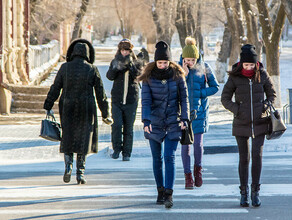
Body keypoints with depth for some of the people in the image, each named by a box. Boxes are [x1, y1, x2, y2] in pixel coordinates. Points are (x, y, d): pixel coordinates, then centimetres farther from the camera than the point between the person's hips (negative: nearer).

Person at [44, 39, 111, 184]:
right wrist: (105, 114, 7)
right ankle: (80, 174, 4)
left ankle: (68, 166, -7)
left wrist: (48, 107, 5)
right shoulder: (92, 70, -3)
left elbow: (55, 89, -1)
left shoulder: (65, 67, -1)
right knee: (83, 140, 7)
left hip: (67, 108, 1)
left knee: (68, 138, 13)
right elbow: (100, 93, 0)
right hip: (86, 110, -1)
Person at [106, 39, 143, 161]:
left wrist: (130, 64, -28)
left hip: (131, 100, 0)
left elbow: (137, 74, -13)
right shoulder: (115, 62, 8)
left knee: (128, 128, 2)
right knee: (117, 124, -13)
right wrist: (116, 68, -26)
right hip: (117, 100, 0)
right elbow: (110, 76, -7)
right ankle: (117, 149, 4)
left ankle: (126, 153, 10)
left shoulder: (136, 63, 6)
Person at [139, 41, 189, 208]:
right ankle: (161, 190, 20)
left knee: (170, 157, -11)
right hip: (154, 122, 1)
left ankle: (169, 194, -15)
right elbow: (146, 100, -7)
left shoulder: (177, 75, -2)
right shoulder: (149, 76, -3)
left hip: (173, 122, -1)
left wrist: (184, 118, -4)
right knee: (157, 158, 8)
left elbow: (184, 98, 4)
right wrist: (146, 120, -18)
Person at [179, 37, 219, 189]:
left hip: (199, 111, 0)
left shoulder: (204, 68, -2)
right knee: (185, 144, 1)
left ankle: (198, 168, 21)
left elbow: (215, 87, 2)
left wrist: (199, 94, -10)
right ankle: (188, 176, 11)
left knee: (198, 143, -6)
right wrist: (184, 75, -18)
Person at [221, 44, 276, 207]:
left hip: (259, 123, 0)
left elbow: (272, 94, 12)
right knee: (244, 158, 2)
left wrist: (266, 107, -4)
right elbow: (225, 98, 4)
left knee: (257, 155, -9)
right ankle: (244, 193, 12)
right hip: (241, 124, 0)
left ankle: (255, 192, 0)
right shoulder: (235, 77, -4)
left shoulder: (262, 74, -1)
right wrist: (237, 109, -11)